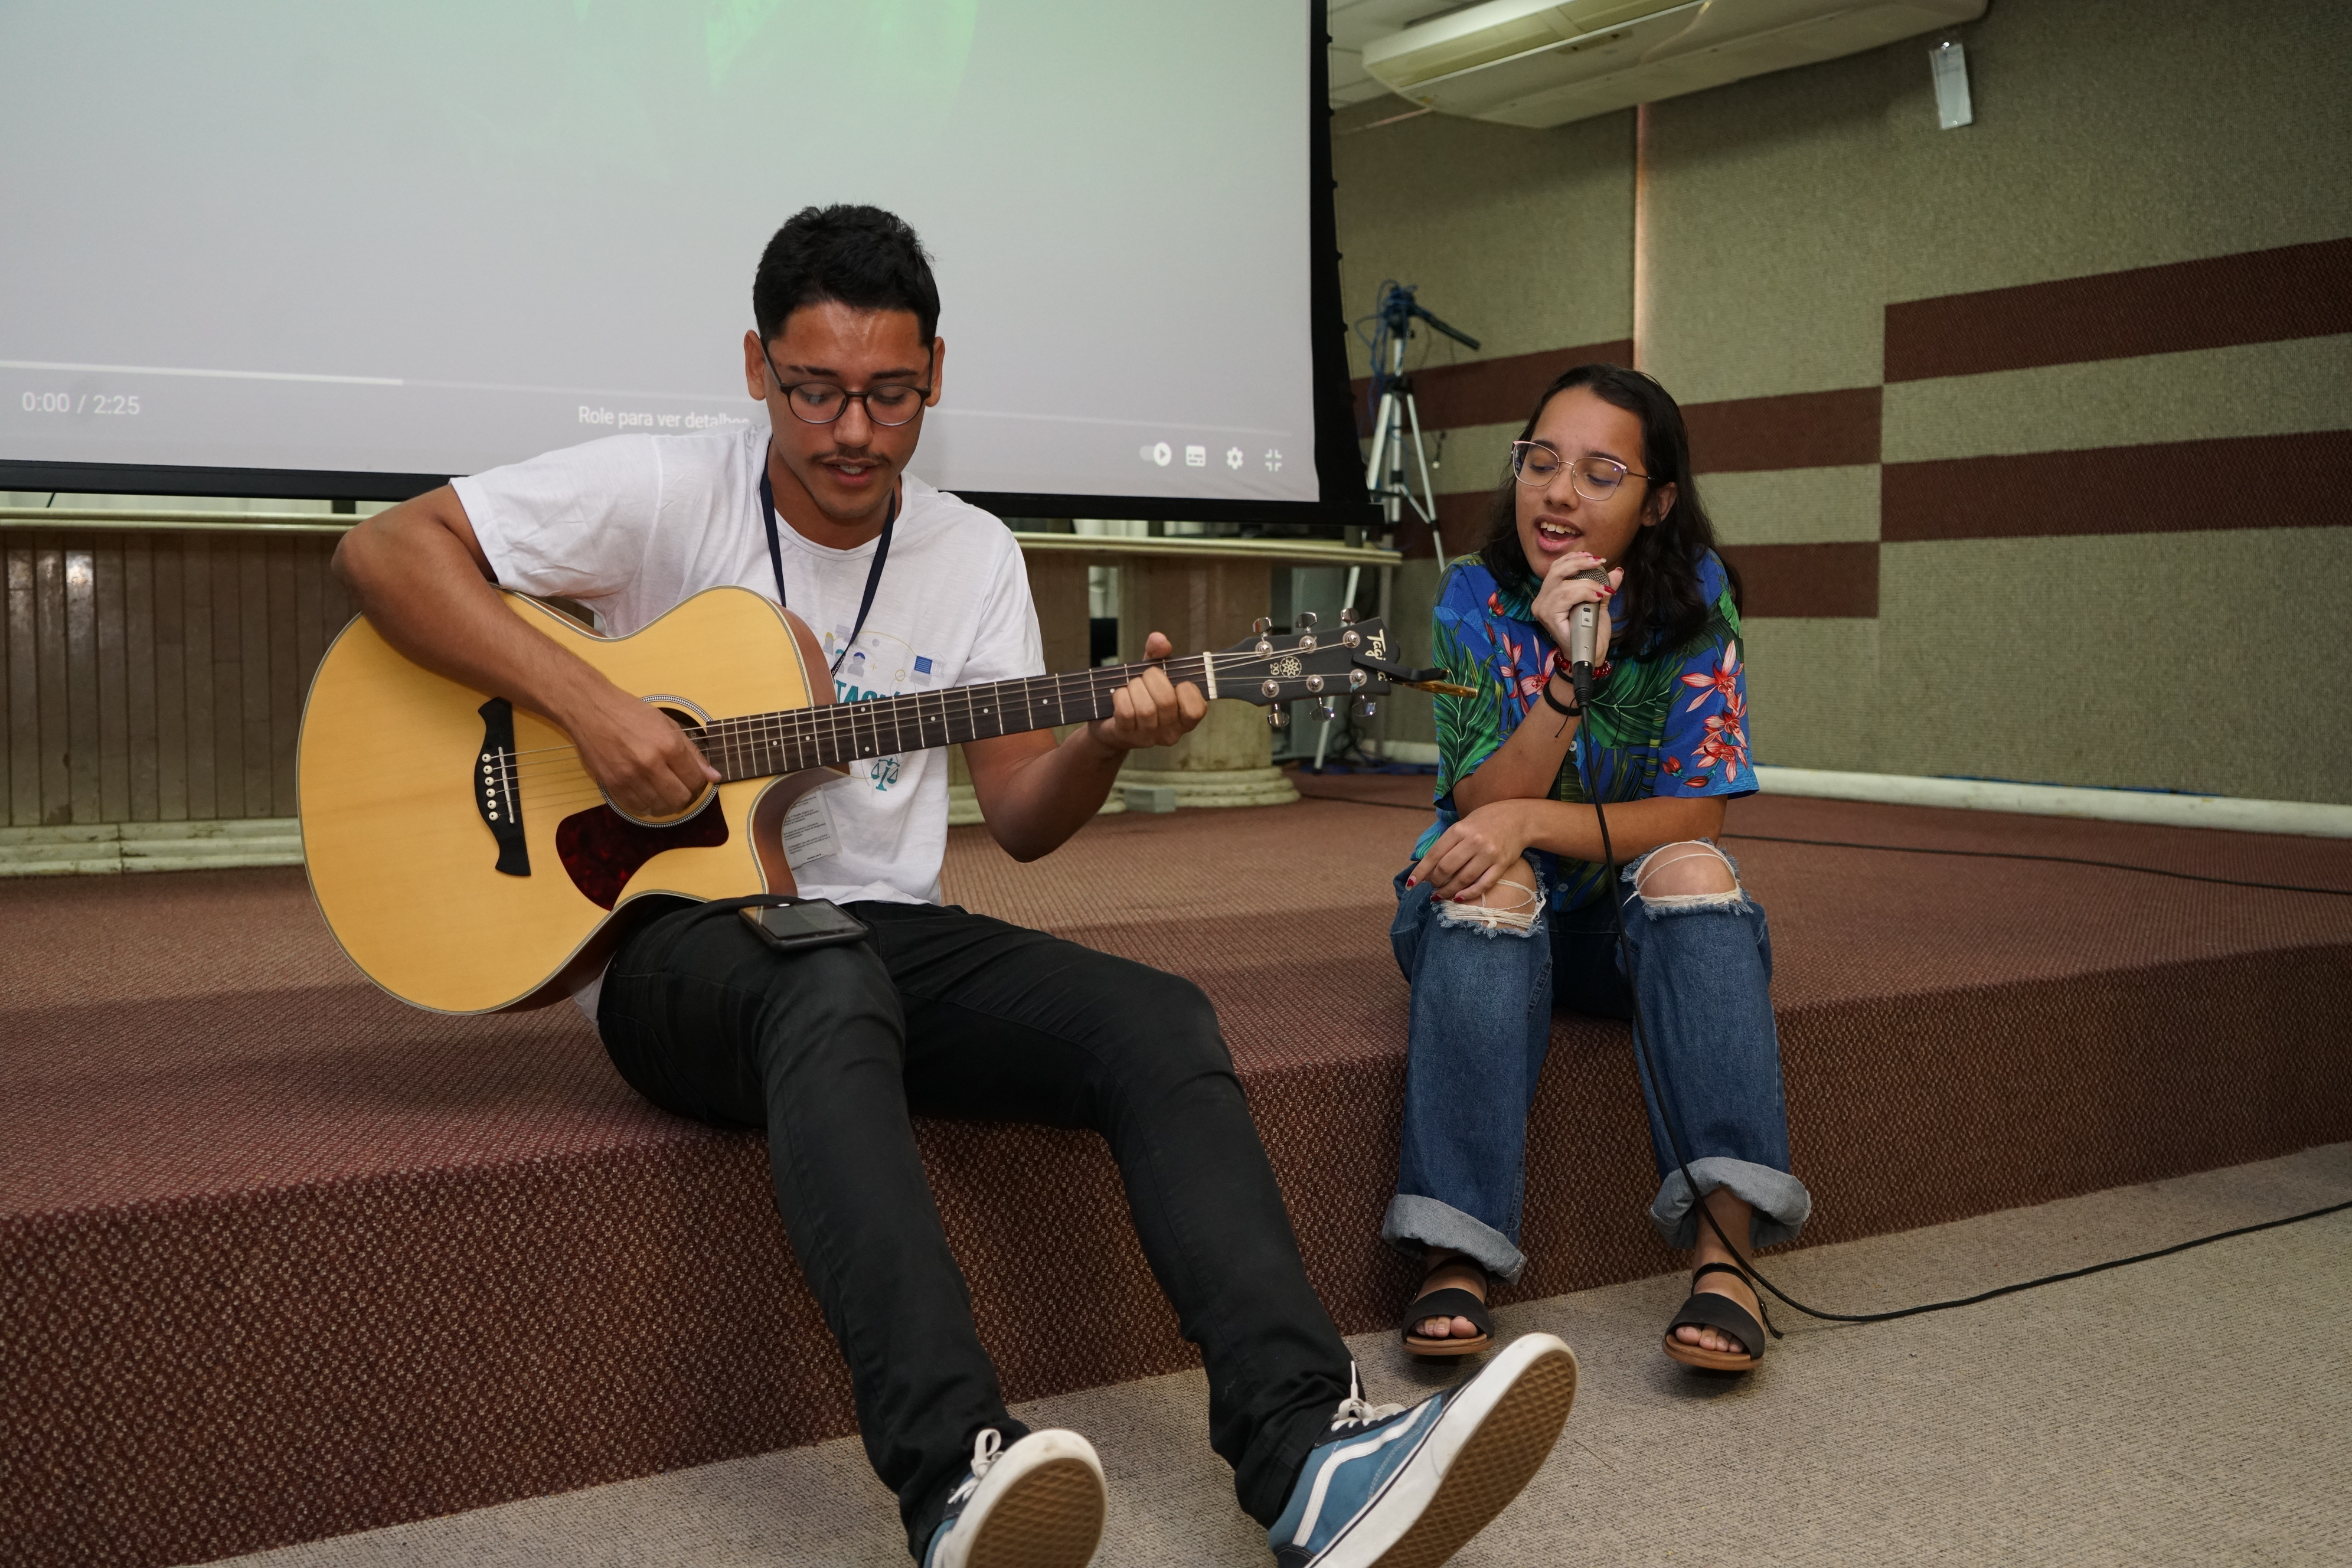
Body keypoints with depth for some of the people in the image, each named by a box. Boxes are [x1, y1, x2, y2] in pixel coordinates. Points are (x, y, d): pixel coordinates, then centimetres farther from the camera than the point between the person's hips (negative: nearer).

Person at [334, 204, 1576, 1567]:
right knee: (834, 993, -40)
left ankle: (1305, 1454, -33)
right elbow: (385, 548, -9)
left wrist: (1110, 741, -14)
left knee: (1157, 1021, -21)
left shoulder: (974, 553, 9)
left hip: (887, 934, 5)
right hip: (677, 941, -4)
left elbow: (1022, 818, 8)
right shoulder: (665, 494, -4)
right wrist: (587, 702, -20)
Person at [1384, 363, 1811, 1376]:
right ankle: (1454, 1260, -38)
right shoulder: (1477, 598, -9)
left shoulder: (1693, 597, -9)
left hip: (1631, 926, 1)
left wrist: (1531, 819, -28)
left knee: (1693, 872, -30)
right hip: (1485, 917, 0)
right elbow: (1483, 809, -17)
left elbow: (1694, 817, -15)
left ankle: (1725, 1252, -36)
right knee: (1492, 883, -33)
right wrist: (1566, 672, -31)